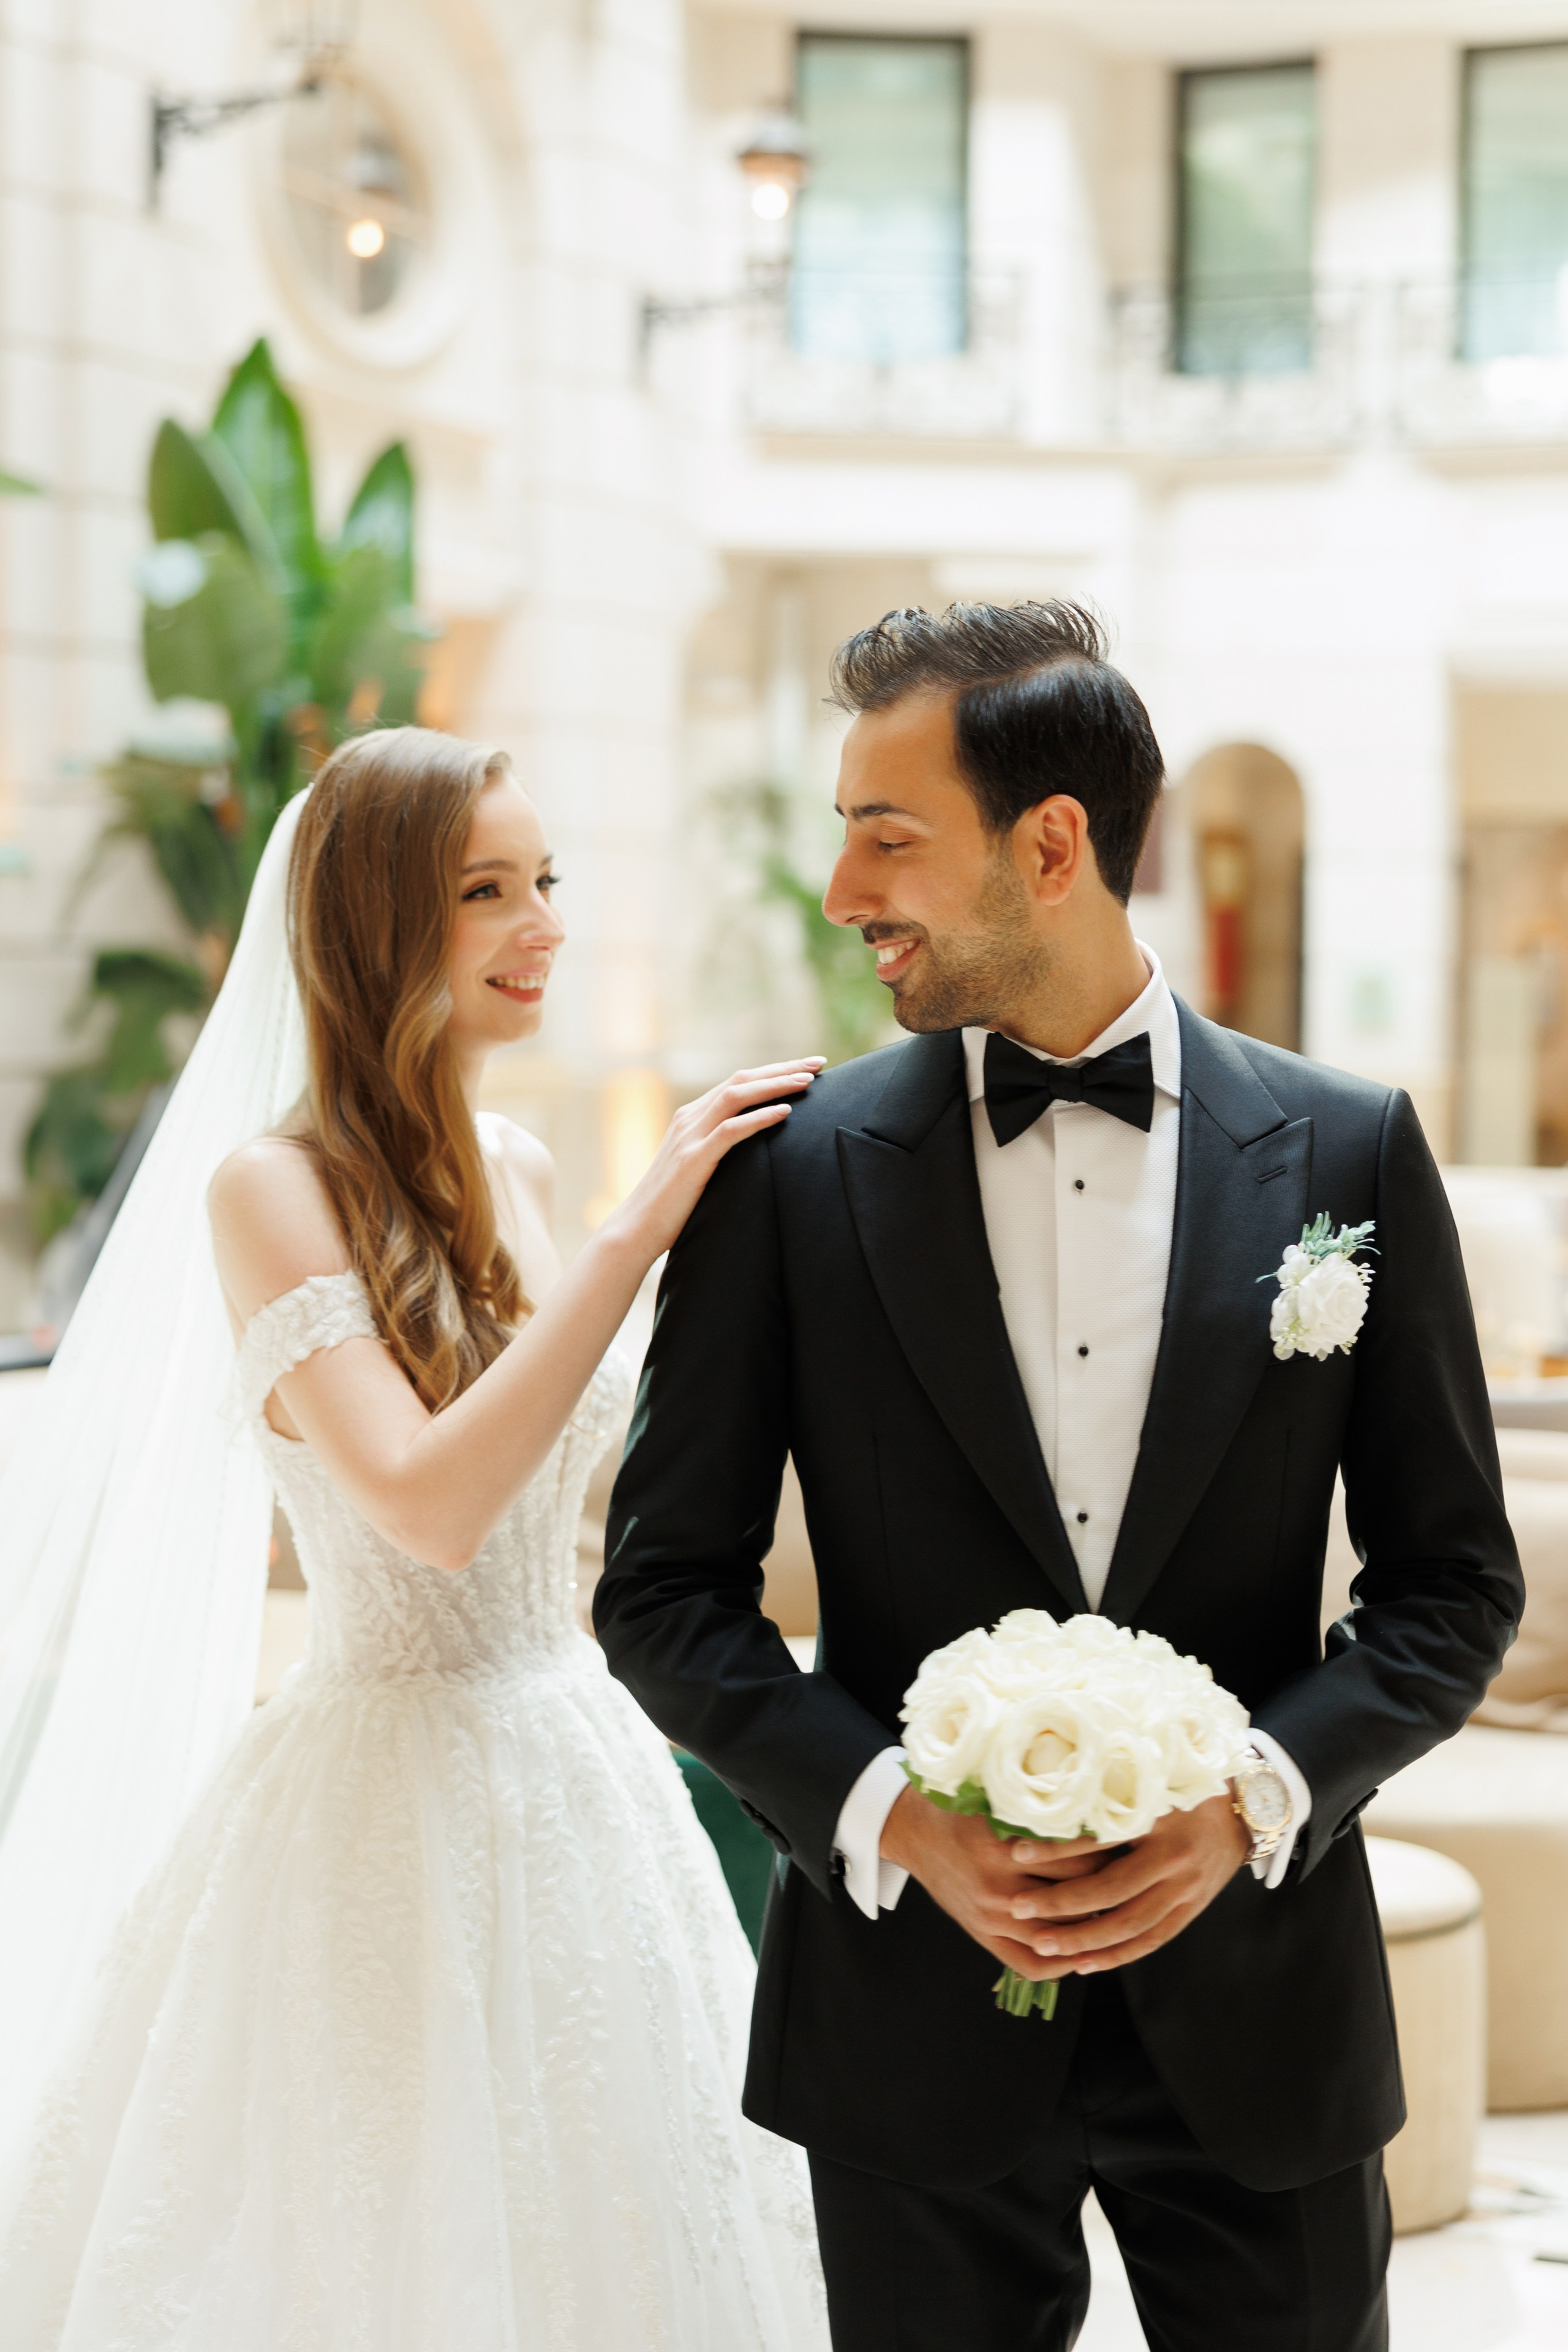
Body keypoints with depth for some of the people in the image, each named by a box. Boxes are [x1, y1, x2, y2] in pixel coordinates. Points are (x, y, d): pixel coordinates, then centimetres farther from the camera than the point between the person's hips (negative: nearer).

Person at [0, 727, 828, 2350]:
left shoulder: (516, 1170, 7)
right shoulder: (277, 1189, -13)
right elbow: (427, 1504, -26)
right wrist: (635, 1234, -25)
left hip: (580, 1773, 7)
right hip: (390, 1785, -7)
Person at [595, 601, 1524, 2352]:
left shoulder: (1346, 1153, -2)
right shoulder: (792, 1170, -3)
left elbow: (1454, 1579, 2)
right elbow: (664, 1588, -1)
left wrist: (1255, 1793, -13)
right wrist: (892, 1818, -14)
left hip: (1257, 1990, 1)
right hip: (917, 1999, 0)